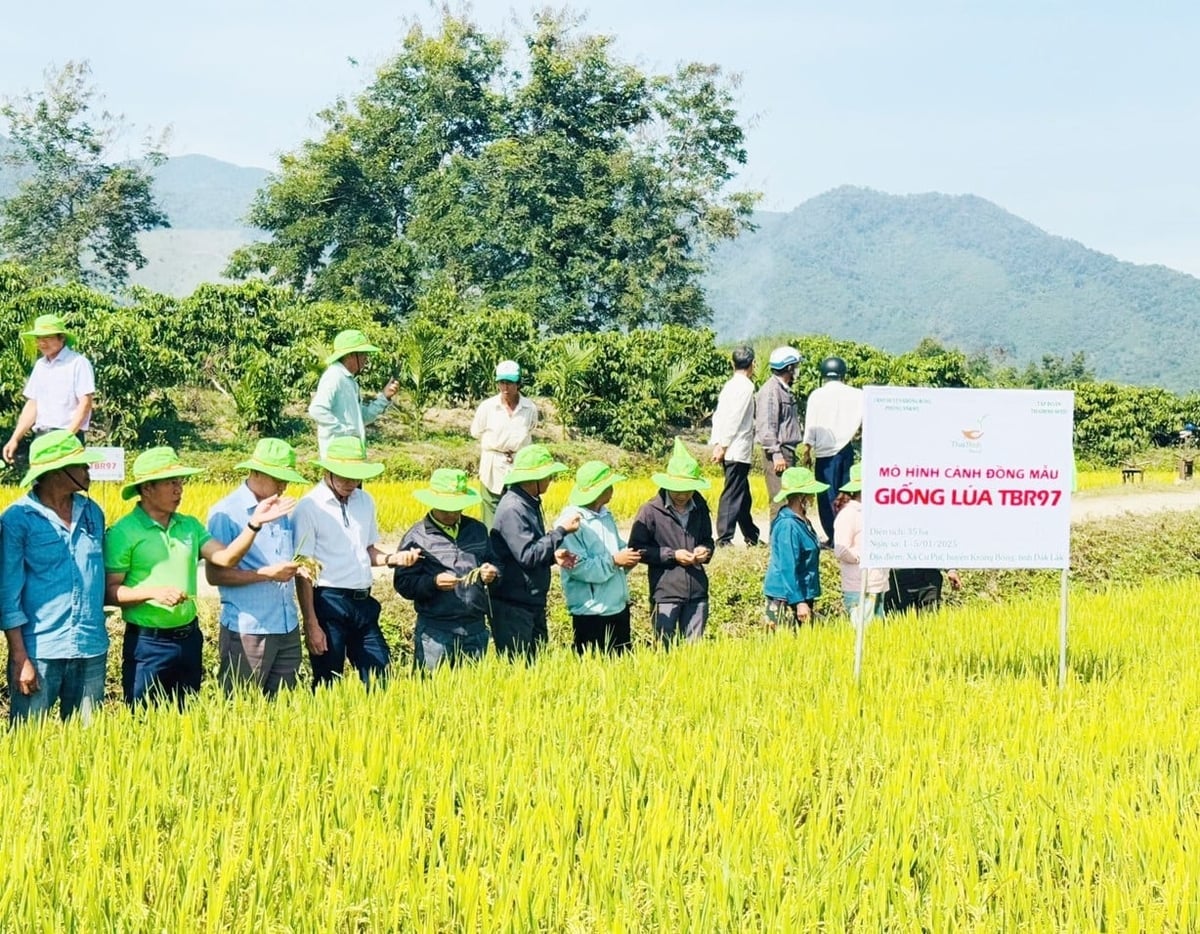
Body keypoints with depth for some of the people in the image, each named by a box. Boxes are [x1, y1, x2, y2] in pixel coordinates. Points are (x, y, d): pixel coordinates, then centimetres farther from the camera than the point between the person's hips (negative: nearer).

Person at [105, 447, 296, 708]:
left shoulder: (190, 526, 8)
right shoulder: (122, 533, -9)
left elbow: (226, 558, -5)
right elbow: (111, 592, -10)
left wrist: (254, 523, -17)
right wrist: (153, 592, -23)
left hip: (189, 638, 6)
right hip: (146, 643, -5)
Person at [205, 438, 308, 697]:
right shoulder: (226, 513, -7)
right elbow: (214, 574, -11)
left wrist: (300, 567, -3)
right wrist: (268, 574, -19)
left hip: (287, 628, 6)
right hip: (246, 630, -6)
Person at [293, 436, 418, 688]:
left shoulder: (365, 501, 9)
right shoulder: (309, 507, -9)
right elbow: (303, 573, -9)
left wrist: (392, 558, -2)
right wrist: (311, 625, -13)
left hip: (363, 604, 6)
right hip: (328, 604, -6)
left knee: (380, 678, 7)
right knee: (328, 685, 1)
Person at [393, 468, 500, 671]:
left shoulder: (477, 530, 12)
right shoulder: (417, 537, -3)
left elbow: (494, 562, 22)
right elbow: (403, 582, -6)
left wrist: (492, 573, -2)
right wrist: (433, 583, -22)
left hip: (475, 628, 4)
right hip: (436, 630, -4)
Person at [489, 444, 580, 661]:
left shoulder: (530, 503, 10)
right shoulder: (512, 509, -20)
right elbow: (527, 555, -24)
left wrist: (553, 555, 0)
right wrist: (561, 531, -19)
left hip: (533, 601, 10)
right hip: (513, 605, -10)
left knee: (535, 659, 14)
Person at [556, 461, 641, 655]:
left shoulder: (605, 515, 10)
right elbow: (578, 567, -22)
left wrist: (627, 555, -2)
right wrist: (614, 561, -20)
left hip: (618, 606, 8)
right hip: (591, 612, -8)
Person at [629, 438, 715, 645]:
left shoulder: (699, 508, 7)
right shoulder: (650, 511, -8)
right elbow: (637, 548, -7)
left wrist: (706, 550, -1)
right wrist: (672, 555, -13)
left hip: (697, 591, 4)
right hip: (665, 591, -4)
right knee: (665, 647, 1)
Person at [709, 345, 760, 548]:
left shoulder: (729, 386, 15)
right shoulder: (745, 386, -10)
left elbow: (718, 415, 12)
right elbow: (734, 418, -17)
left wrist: (716, 443, 9)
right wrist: (723, 445, -16)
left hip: (728, 449, 9)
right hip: (738, 449, -9)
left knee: (742, 494, 16)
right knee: (733, 494, -8)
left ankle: (751, 535, 24)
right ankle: (724, 538, -9)